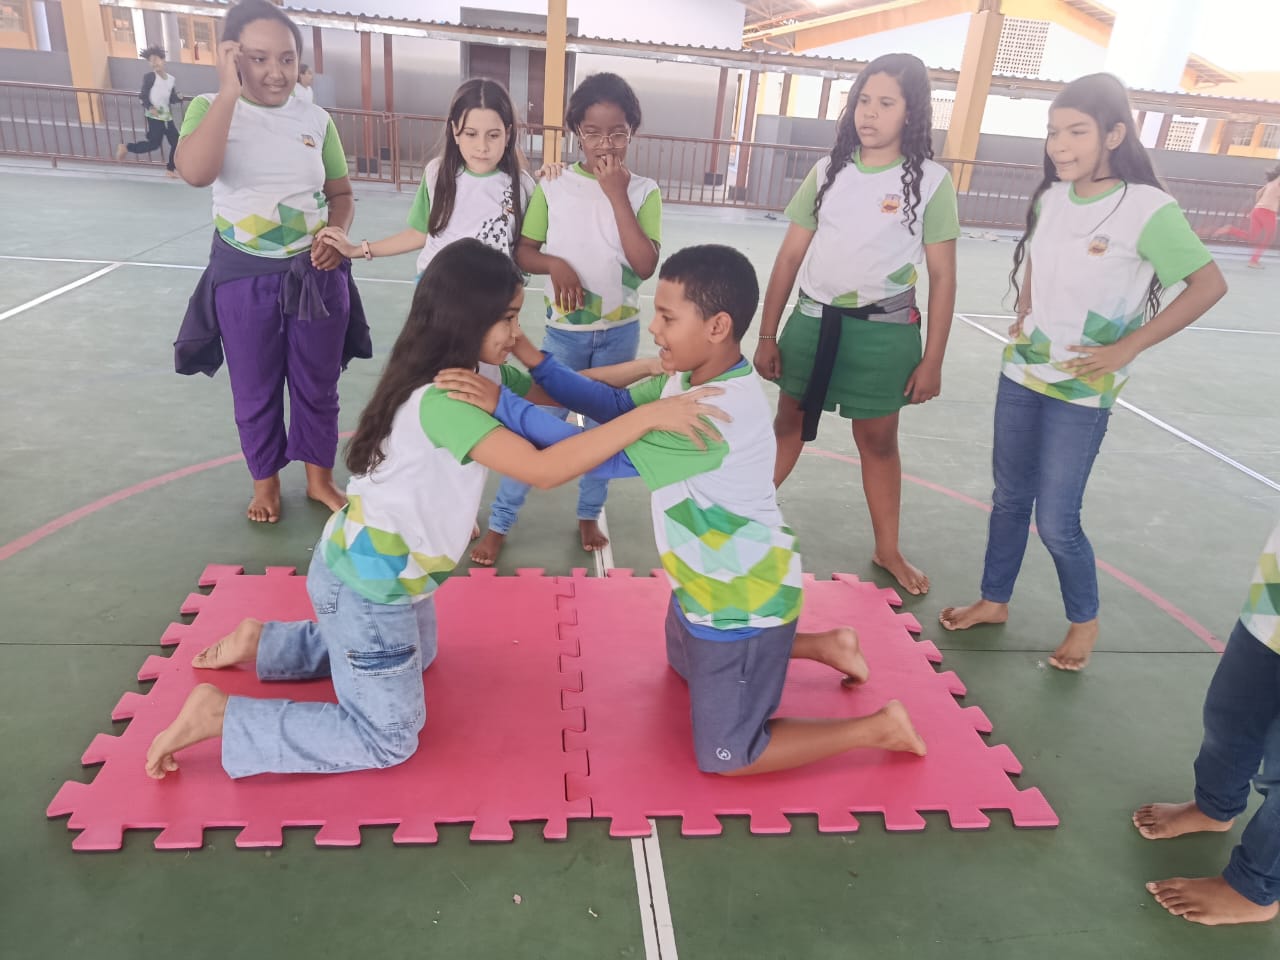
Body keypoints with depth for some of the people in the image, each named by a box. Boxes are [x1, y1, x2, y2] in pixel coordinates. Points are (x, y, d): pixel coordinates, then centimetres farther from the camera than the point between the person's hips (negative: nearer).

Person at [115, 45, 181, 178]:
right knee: (154, 143, -11)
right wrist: (150, 108, -23)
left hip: (167, 117, 6)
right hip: (154, 117, -6)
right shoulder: (150, 77, -4)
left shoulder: (172, 79, 11)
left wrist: (179, 97, -8)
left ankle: (170, 170, 14)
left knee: (176, 142, 2)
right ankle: (126, 147, 8)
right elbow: (144, 95, -7)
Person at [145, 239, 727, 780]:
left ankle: (263, 643, 31)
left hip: (382, 566, 9)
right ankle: (220, 715, 6)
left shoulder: (479, 373, -4)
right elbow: (543, 470, -41)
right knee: (388, 740, 4)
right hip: (368, 583, -9)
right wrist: (647, 417, -43)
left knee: (416, 658, 34)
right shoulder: (441, 403, -32)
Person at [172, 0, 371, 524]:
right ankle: (265, 481, 34)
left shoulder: (316, 119, 0)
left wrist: (336, 235, -12)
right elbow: (195, 172, -27)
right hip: (243, 276, -1)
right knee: (255, 390, 12)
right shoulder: (210, 108, -7)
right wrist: (230, 90, -26)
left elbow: (341, 194, 9)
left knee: (317, 385, 13)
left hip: (316, 274, 2)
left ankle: (319, 478, 33)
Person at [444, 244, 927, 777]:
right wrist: (535, 362, -13)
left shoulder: (719, 413, -35)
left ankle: (879, 727, 13)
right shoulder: (693, 376, -7)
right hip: (707, 585, 10)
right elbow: (618, 406, -2)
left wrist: (504, 405, -32)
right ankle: (824, 644, 35)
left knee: (724, 756, 4)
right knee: (686, 664, 36)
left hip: (742, 603, -9)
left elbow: (609, 456, -34)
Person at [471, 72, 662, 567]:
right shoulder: (553, 186, -4)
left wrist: (617, 195, -18)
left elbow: (645, 266, -17)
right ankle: (499, 522, 14)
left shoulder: (643, 191, -5)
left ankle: (589, 514, 32)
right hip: (564, 331, -1)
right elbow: (522, 252, 0)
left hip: (620, 333, 1)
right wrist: (554, 263, -20)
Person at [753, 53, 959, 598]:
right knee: (788, 422, 13)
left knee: (878, 439, 9)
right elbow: (790, 257, 4)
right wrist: (766, 336, 2)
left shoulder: (931, 181, -3)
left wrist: (933, 360, -5)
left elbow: (942, 276, -2)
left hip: (883, 330, -2)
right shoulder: (827, 172, 3)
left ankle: (888, 550, 25)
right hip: (813, 321, 2)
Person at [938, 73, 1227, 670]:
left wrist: (1126, 348, -14)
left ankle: (1084, 620, 25)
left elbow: (1209, 285, -11)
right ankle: (994, 600, 33)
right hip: (1020, 374, 6)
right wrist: (1024, 314, 6)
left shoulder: (1147, 208, -17)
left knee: (1056, 521, -1)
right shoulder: (1050, 198, 1)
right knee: (1008, 498, 15)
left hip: (1081, 391, -5)